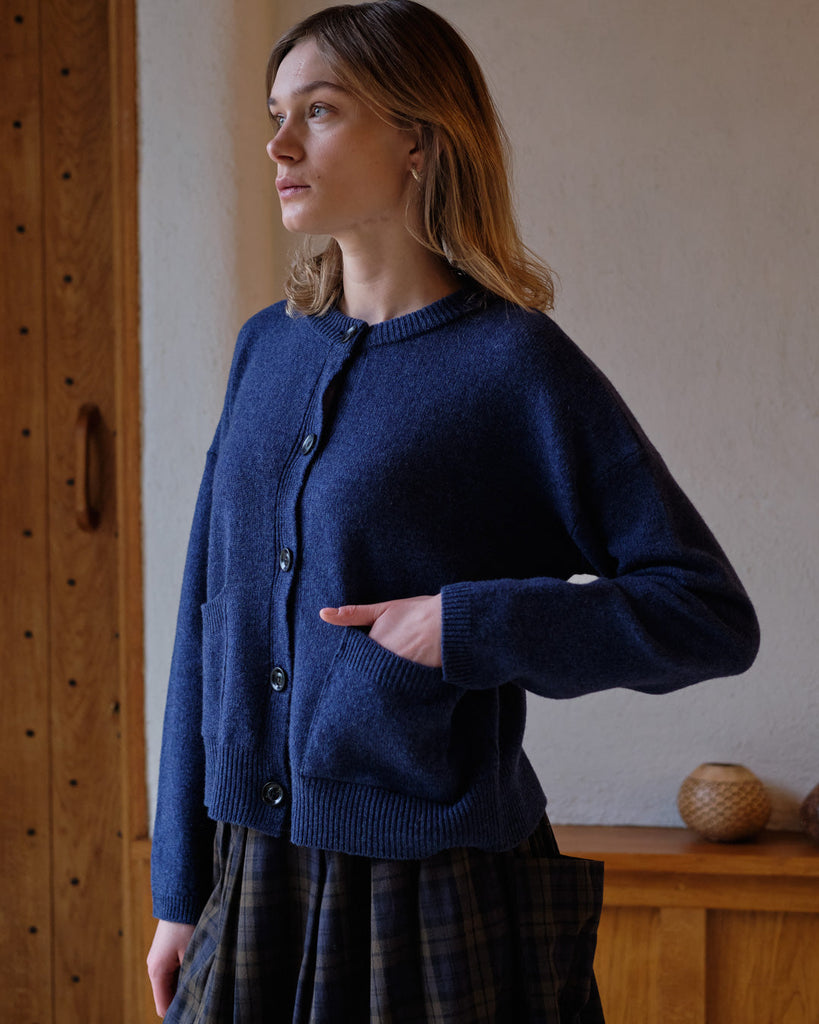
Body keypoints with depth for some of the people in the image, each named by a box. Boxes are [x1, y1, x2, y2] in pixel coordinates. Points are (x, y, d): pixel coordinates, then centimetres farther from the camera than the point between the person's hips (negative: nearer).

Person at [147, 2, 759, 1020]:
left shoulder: (514, 364, -10)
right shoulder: (268, 347, 6)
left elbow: (714, 617, -10)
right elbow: (209, 615, 9)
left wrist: (472, 628, -19)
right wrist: (182, 891, 8)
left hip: (437, 890, -5)